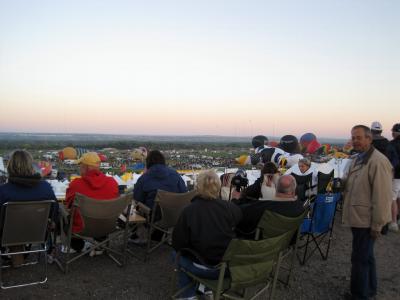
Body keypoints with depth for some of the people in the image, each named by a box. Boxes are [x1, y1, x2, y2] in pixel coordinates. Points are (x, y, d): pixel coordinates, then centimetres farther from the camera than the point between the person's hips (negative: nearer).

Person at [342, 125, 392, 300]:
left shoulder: (378, 162, -21)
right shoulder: (357, 159, 9)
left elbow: (382, 196, -22)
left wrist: (377, 225, -19)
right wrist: (342, 184, 7)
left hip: (367, 221, -9)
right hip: (357, 218, 9)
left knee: (360, 258, 0)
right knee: (366, 256, 22)